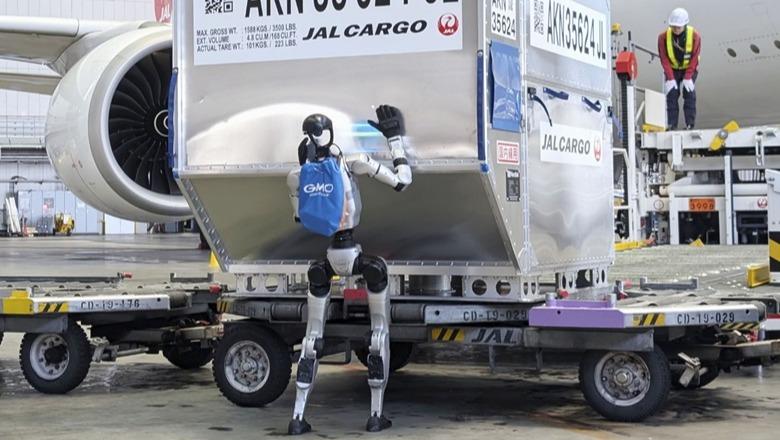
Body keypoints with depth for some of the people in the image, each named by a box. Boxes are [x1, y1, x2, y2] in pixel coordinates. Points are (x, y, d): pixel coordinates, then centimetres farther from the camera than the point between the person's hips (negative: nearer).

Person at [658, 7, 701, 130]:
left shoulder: (695, 36, -20)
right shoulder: (663, 37, -20)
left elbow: (694, 59, -15)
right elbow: (664, 59, -14)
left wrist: (688, 78, -19)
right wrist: (670, 78, -18)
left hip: (689, 69, -1)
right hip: (672, 69, 1)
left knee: (689, 93, -10)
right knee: (672, 94, -9)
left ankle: (690, 125, -6)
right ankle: (671, 125, -5)